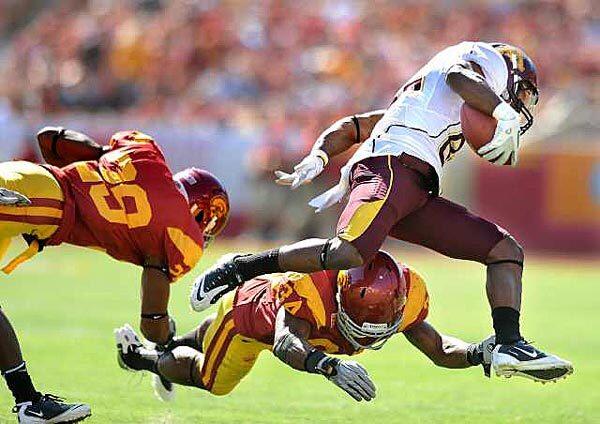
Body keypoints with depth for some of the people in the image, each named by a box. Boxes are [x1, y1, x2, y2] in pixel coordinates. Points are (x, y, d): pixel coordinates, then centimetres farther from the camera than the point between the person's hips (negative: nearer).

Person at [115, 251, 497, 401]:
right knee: (211, 381, 20)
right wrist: (330, 365, -83)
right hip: (250, 307, -5)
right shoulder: (313, 287, -52)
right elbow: (284, 343, -65)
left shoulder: (405, 297, -37)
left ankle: (174, 346, 65)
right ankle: (142, 355, 47)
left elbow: (440, 350, -26)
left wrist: (478, 353, -47)